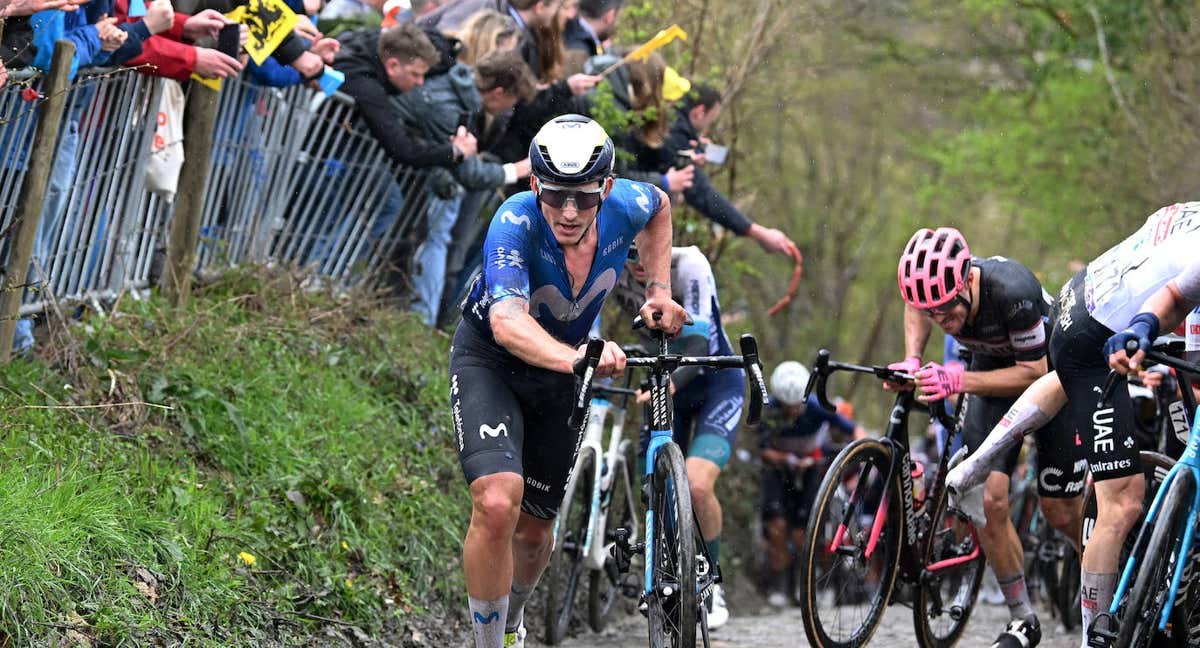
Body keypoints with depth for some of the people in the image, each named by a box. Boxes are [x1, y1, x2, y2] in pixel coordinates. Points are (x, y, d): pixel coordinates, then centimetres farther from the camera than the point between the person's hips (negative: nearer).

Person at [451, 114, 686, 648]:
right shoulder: (516, 223, -35)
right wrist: (574, 358, -70)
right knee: (498, 503, -28)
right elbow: (507, 323, -52)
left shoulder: (624, 207, -22)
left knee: (535, 527, 12)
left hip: (561, 370, 4)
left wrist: (658, 292, -4)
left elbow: (660, 206, 7)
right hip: (489, 360, -4)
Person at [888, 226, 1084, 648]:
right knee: (989, 501, -12)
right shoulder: (932, 288, -23)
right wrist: (912, 361, -12)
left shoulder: (1012, 291, -39)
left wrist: (960, 381, -39)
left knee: (1061, 514, 0)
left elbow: (1035, 373, -30)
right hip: (993, 369, 4)